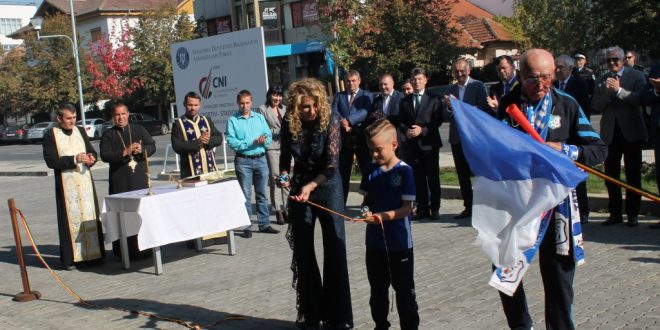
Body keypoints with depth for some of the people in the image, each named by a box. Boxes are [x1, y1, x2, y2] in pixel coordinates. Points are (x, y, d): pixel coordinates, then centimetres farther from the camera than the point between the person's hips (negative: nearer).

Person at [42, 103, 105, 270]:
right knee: (71, 218, -4)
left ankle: (93, 252, 14)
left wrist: (91, 158, -8)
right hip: (66, 183, -4)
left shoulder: (80, 131, 11)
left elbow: (92, 151, 16)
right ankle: (70, 258, 2)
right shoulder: (50, 135, -3)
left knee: (90, 216, 6)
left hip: (85, 180, 4)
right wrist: (74, 159, -19)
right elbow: (51, 161, -10)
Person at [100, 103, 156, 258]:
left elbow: (152, 146, 6)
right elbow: (105, 155, -8)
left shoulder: (139, 129, 12)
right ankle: (122, 250, 2)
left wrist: (141, 149, -15)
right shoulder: (108, 135, 5)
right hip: (120, 181, -2)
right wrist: (125, 152, -20)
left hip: (140, 178, 2)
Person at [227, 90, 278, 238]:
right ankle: (247, 227, 7)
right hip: (243, 160, -3)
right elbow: (231, 142, -12)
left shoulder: (259, 117, 9)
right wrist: (251, 143, -18)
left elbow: (269, 136, 6)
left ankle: (264, 224, 18)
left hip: (260, 159, 4)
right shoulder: (232, 120, -3)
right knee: (246, 195, 1)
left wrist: (264, 140, -17)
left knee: (262, 194, 10)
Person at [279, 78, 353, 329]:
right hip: (299, 189, 3)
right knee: (302, 252, 6)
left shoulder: (331, 120, -16)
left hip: (327, 187, -3)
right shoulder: (288, 123, -6)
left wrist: (310, 186, -32)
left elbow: (332, 164, -20)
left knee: (335, 251, -3)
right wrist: (283, 175, -10)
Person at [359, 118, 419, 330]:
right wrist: (366, 210, -11)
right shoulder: (371, 171, 2)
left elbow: (407, 208, -15)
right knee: (377, 289, 17)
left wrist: (382, 216, -27)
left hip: (399, 243, -5)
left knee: (404, 290, 7)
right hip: (374, 241, 5)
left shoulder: (404, 171, -13)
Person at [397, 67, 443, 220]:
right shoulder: (404, 101, 14)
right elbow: (400, 122, 11)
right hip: (412, 144, 3)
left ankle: (434, 208, 7)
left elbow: (438, 120, -3)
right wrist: (406, 131, -9)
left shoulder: (433, 99, 4)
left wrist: (423, 130, -15)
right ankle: (422, 208, 8)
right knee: (418, 177, 3)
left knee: (433, 177, 1)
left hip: (429, 143, -3)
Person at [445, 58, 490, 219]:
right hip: (456, 137, 5)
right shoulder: (452, 89, 12)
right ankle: (468, 207, 16)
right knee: (462, 174, 9)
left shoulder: (478, 86, -3)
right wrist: (448, 106, -14)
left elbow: (484, 109, -13)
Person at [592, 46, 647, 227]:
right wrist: (607, 93, -13)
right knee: (611, 175, 5)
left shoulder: (636, 76, 1)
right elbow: (595, 107, 3)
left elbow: (641, 99, -13)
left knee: (633, 175, 4)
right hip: (610, 133, 3)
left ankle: (632, 214, 11)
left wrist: (618, 90, -20)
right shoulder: (601, 81, 10)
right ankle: (615, 213, 14)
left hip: (631, 132, -3)